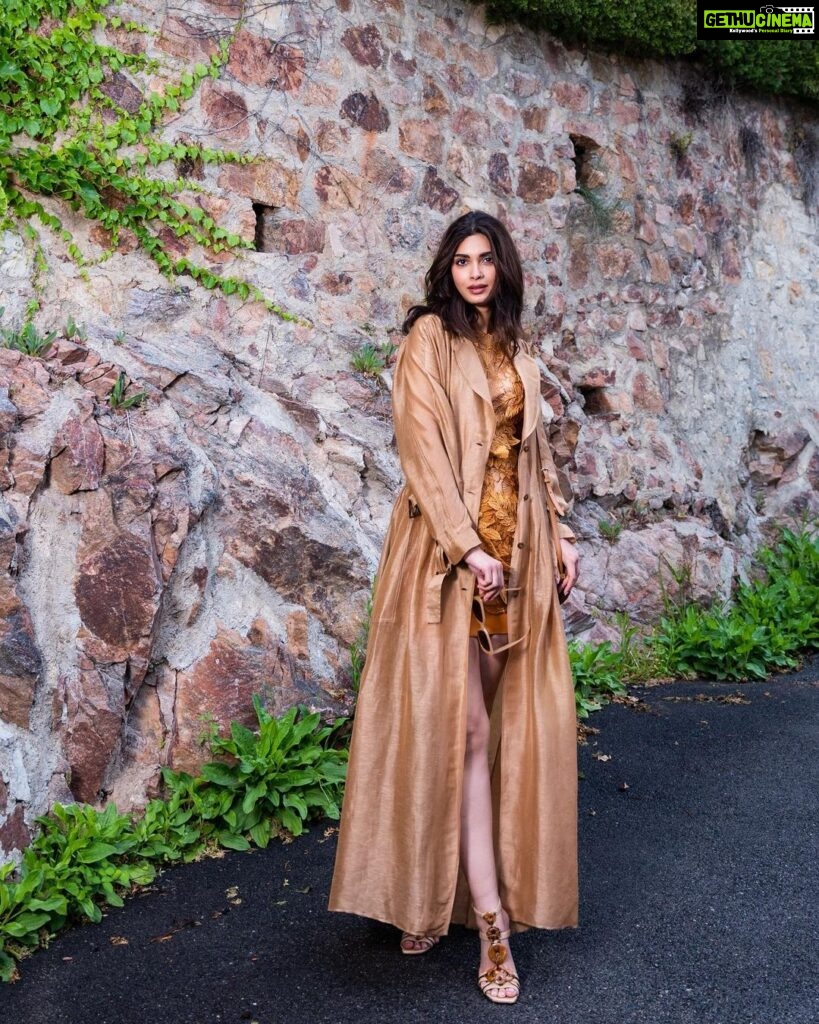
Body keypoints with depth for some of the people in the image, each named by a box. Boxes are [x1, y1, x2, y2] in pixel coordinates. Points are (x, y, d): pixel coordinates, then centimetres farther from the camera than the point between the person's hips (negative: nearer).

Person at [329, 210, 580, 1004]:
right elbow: (423, 447, -12)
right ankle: (492, 917, -3)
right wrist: (467, 548, -18)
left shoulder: (514, 351, 17)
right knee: (460, 719, -6)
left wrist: (559, 533, 11)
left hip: (517, 545, 7)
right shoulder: (429, 339, -3)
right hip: (450, 546, -6)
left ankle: (442, 887, 19)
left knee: (509, 719, 6)